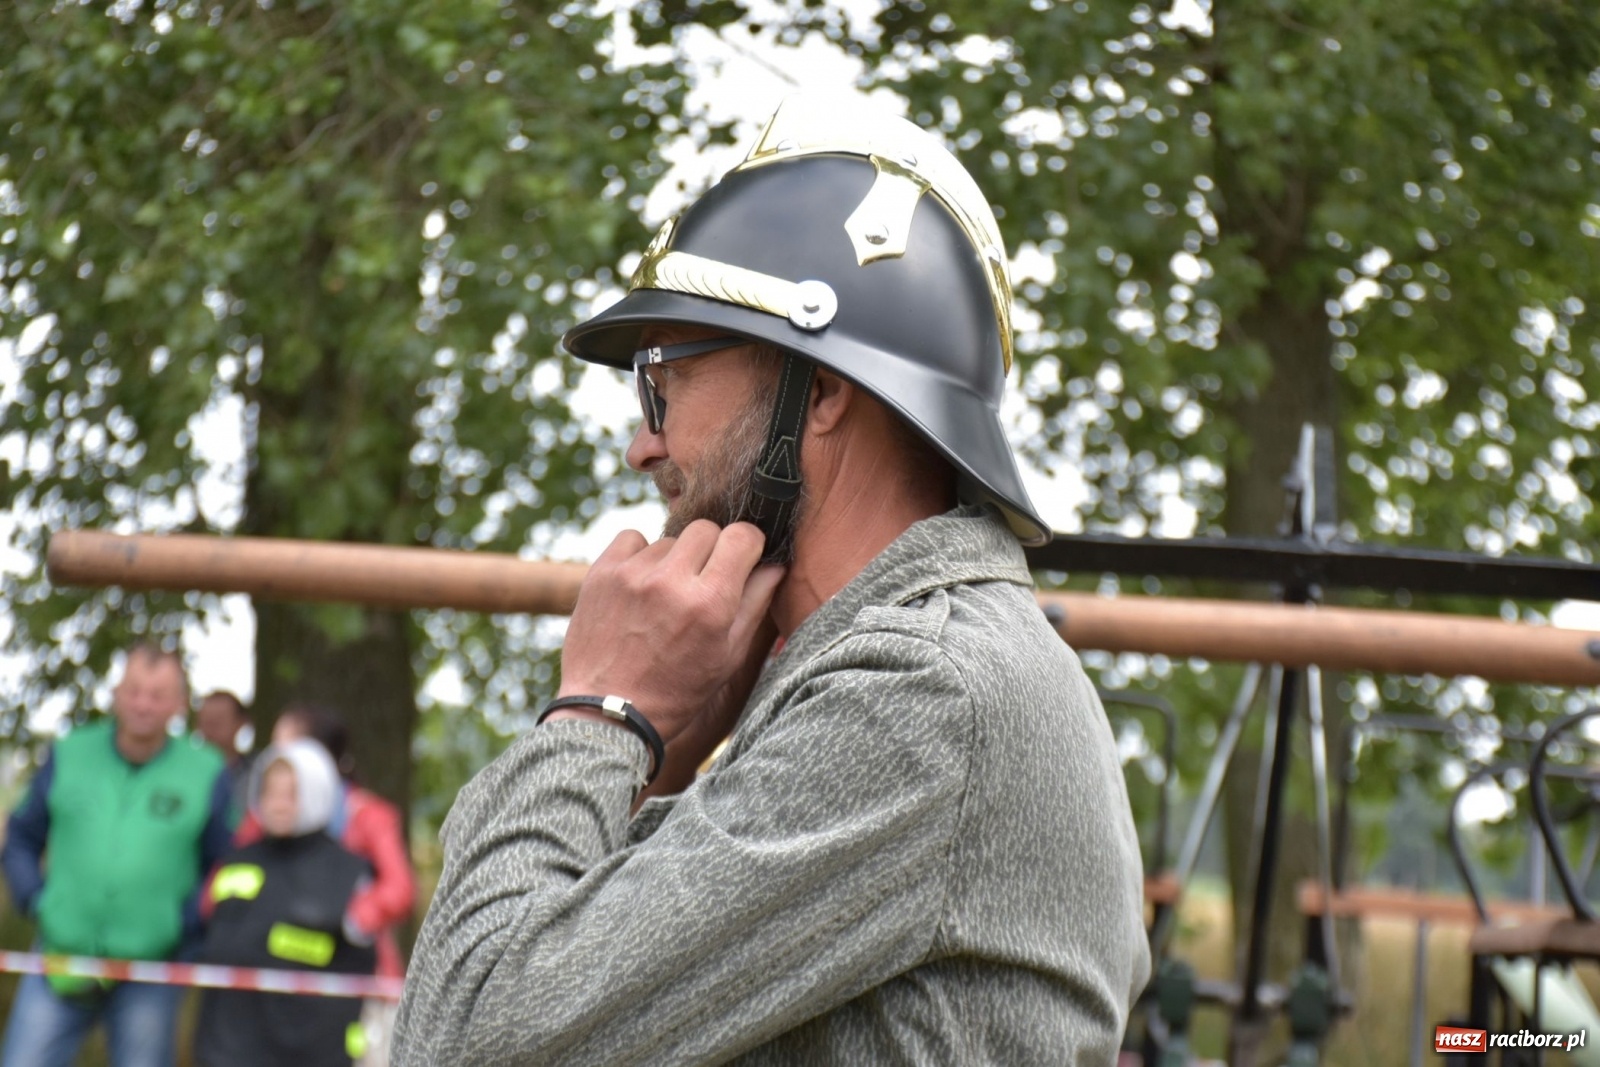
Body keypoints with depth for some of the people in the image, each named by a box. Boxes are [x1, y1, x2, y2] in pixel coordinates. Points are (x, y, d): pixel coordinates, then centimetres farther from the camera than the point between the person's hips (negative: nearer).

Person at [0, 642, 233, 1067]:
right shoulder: (67, 756, 4)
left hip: (150, 975, -1)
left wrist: (186, 925, -7)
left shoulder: (206, 773, -1)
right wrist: (36, 901, -1)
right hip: (62, 961, 1)